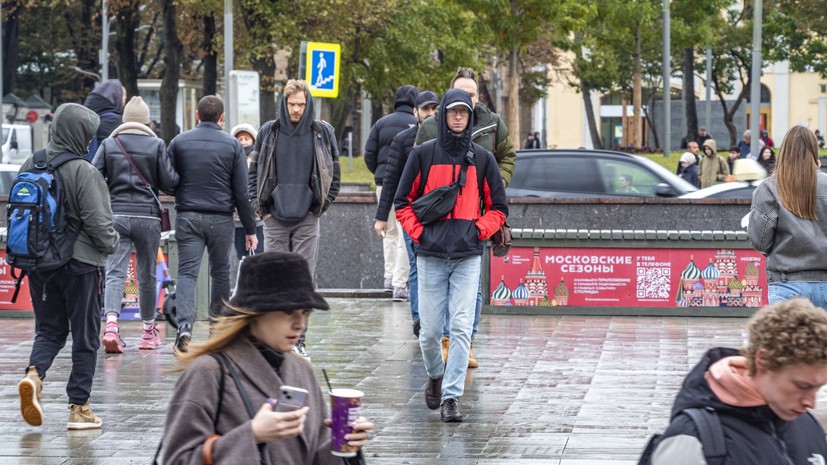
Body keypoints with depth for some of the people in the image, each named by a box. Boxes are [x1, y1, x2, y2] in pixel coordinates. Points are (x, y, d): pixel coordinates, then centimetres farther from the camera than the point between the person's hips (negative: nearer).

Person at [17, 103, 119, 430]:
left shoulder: (30, 166, 1)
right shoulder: (84, 172, -17)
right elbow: (98, 222, -17)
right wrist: (110, 244, 3)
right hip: (80, 262, -5)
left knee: (49, 329, 17)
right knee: (85, 335, 8)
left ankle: (34, 374, -11)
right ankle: (79, 408, 11)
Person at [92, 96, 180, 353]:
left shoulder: (108, 144, 3)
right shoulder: (157, 145, -1)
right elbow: (169, 182, -4)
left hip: (116, 214, 0)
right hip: (147, 215, 0)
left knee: (115, 273, -6)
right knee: (147, 274, 11)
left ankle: (111, 323, -28)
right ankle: (149, 331, 21)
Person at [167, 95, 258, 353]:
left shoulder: (179, 142, 3)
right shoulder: (232, 145, 1)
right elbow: (241, 192, -1)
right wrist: (250, 229, 4)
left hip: (187, 217, 0)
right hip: (221, 220, 0)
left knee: (187, 273, -4)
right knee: (220, 273, 14)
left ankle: (185, 324, -26)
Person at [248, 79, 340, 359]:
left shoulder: (322, 133, 4)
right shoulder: (269, 132, 5)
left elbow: (333, 173, 10)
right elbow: (254, 172, 10)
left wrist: (321, 207, 3)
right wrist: (260, 207, 2)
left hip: (307, 219, 0)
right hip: (274, 218, 0)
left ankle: (298, 339, 4)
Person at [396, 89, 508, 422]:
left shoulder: (482, 158, 7)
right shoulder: (423, 154, 4)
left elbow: (498, 207, 13)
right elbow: (403, 201, 8)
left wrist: (478, 231, -2)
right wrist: (418, 232, -3)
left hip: (468, 256, 0)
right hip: (431, 256, 0)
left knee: (462, 327, -11)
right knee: (430, 330, 3)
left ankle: (451, 396, -8)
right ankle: (435, 376, 32)